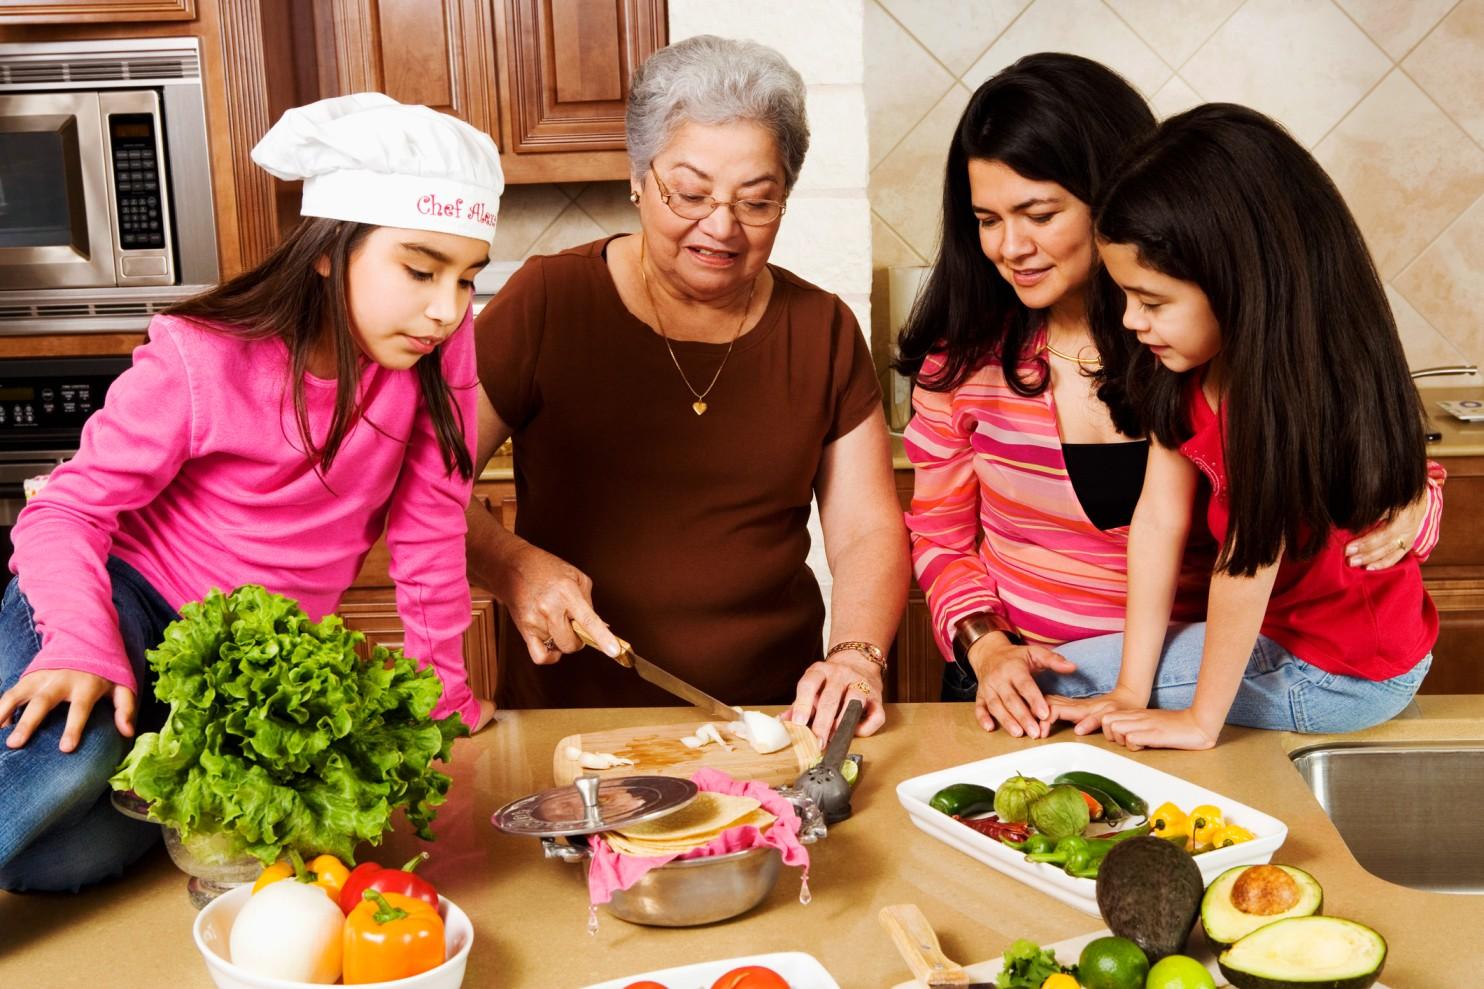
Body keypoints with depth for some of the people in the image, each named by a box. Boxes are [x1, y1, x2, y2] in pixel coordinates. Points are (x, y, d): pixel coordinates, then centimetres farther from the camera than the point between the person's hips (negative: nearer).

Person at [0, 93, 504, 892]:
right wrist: (84, 645, -32)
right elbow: (69, 509, -15)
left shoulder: (439, 348, -10)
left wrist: (441, 685, 0)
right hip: (127, 592, -3)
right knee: (66, 771, -34)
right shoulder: (202, 360, -19)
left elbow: (429, 526, -4)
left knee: (78, 856, -17)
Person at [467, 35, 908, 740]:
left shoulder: (822, 331, 8)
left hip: (768, 719, 2)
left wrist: (856, 657, -10)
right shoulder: (550, 301, -1)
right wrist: (510, 565, -18)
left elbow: (868, 532, 8)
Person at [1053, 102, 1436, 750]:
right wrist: (1130, 693, -11)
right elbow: (1160, 517, -10)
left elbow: (1248, 555, -26)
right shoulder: (1185, 363, -6)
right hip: (1281, 632, 7)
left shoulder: (1294, 382, -30)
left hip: (1346, 674, -7)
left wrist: (1202, 720, -19)